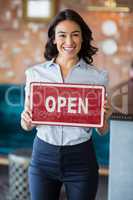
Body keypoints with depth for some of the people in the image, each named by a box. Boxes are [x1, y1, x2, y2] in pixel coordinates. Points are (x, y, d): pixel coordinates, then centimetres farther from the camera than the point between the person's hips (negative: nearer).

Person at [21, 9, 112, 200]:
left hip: (81, 158, -1)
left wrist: (105, 116, -16)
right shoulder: (35, 73, 1)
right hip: (43, 157, 1)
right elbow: (27, 125, 7)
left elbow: (102, 130, 5)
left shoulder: (97, 76, -1)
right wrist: (26, 119, -14)